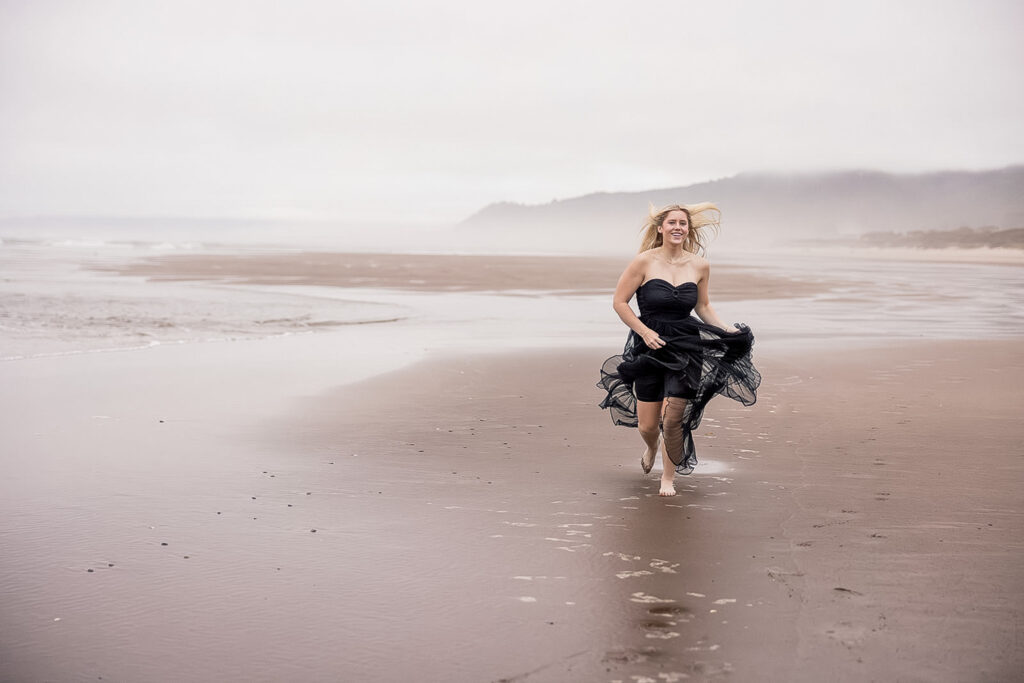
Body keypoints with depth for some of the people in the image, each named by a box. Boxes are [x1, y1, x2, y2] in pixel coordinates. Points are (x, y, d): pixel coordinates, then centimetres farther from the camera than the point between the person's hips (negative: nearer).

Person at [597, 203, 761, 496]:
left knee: (674, 418, -9)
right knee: (647, 426, 2)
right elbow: (619, 302, -3)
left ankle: (668, 479, 15)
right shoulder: (644, 262, -8)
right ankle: (651, 448, 41)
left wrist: (727, 329, 1)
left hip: (686, 347, 1)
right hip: (649, 346, -1)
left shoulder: (700, 266, 2)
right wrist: (645, 332, -12)